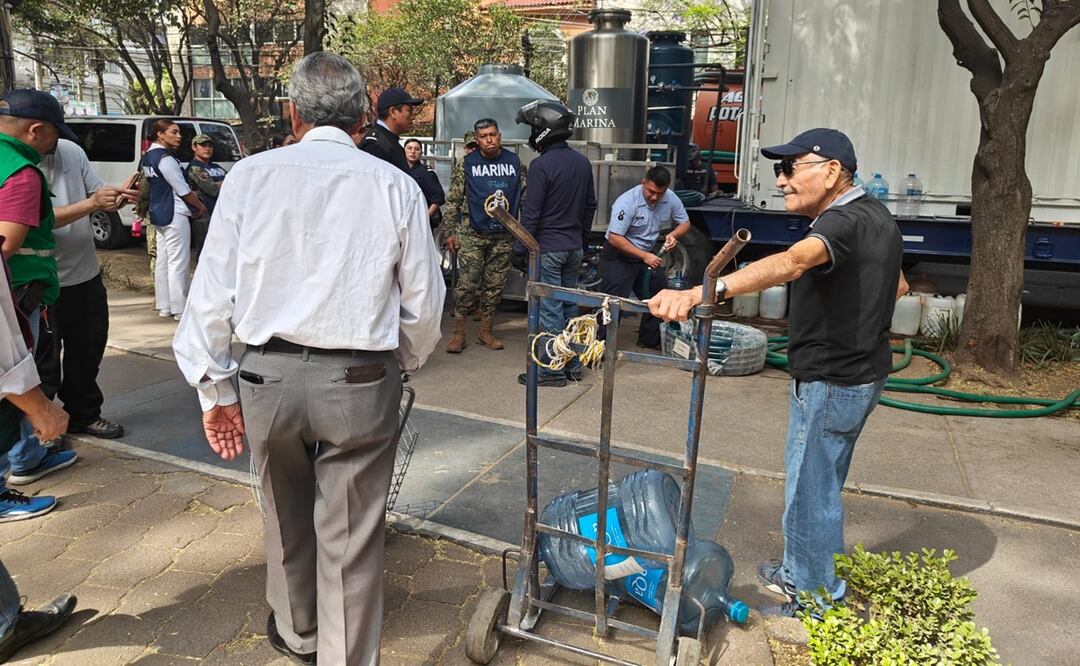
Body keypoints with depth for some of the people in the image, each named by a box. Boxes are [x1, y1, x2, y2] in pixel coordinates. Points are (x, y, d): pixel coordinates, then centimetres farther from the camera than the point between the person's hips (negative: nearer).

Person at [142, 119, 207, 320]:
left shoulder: (148, 157, 12)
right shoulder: (165, 158, -16)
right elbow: (183, 190, -13)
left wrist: (189, 194, 12)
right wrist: (201, 206, 1)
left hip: (157, 214, 10)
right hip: (174, 215, -10)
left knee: (162, 261, 12)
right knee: (178, 263, -6)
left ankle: (164, 306, 18)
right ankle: (180, 309, -3)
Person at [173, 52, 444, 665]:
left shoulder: (251, 176, -1)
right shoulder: (396, 186, -3)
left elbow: (213, 291, -1)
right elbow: (423, 302, 1)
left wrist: (215, 388, 9)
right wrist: (406, 363, 19)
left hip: (267, 376, 3)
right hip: (361, 382, -2)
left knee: (287, 516, 25)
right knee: (351, 540, 9)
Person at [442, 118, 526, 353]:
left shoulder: (515, 162, 5)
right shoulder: (466, 164, 0)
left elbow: (526, 196, 11)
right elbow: (453, 200, 2)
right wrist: (451, 232, -3)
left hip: (504, 236, 3)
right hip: (472, 234, -2)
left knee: (495, 286, 8)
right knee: (467, 285, -7)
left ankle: (486, 332, 19)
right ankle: (458, 334, 4)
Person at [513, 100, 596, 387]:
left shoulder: (541, 165, -15)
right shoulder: (582, 162, 7)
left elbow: (531, 212, -16)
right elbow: (591, 205, 14)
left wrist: (520, 247, -9)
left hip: (547, 248, -7)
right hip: (574, 247, 7)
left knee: (550, 309, -1)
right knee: (569, 305, 15)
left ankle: (553, 371, 5)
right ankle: (573, 365, 23)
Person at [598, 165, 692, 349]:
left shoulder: (671, 199, -9)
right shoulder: (627, 202, -26)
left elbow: (685, 222, 7)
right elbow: (614, 238, -28)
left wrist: (673, 235, -18)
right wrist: (644, 256, -31)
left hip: (647, 255, 7)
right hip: (618, 256, -7)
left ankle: (650, 340, 28)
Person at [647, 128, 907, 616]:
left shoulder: (844, 222, -23)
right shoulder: (876, 216, 10)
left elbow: (792, 262, -46)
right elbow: (898, 286, 26)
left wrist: (708, 291, -59)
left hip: (830, 381, -11)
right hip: (862, 371, 11)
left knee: (811, 490, 2)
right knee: (819, 481, 23)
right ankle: (798, 572, 41)